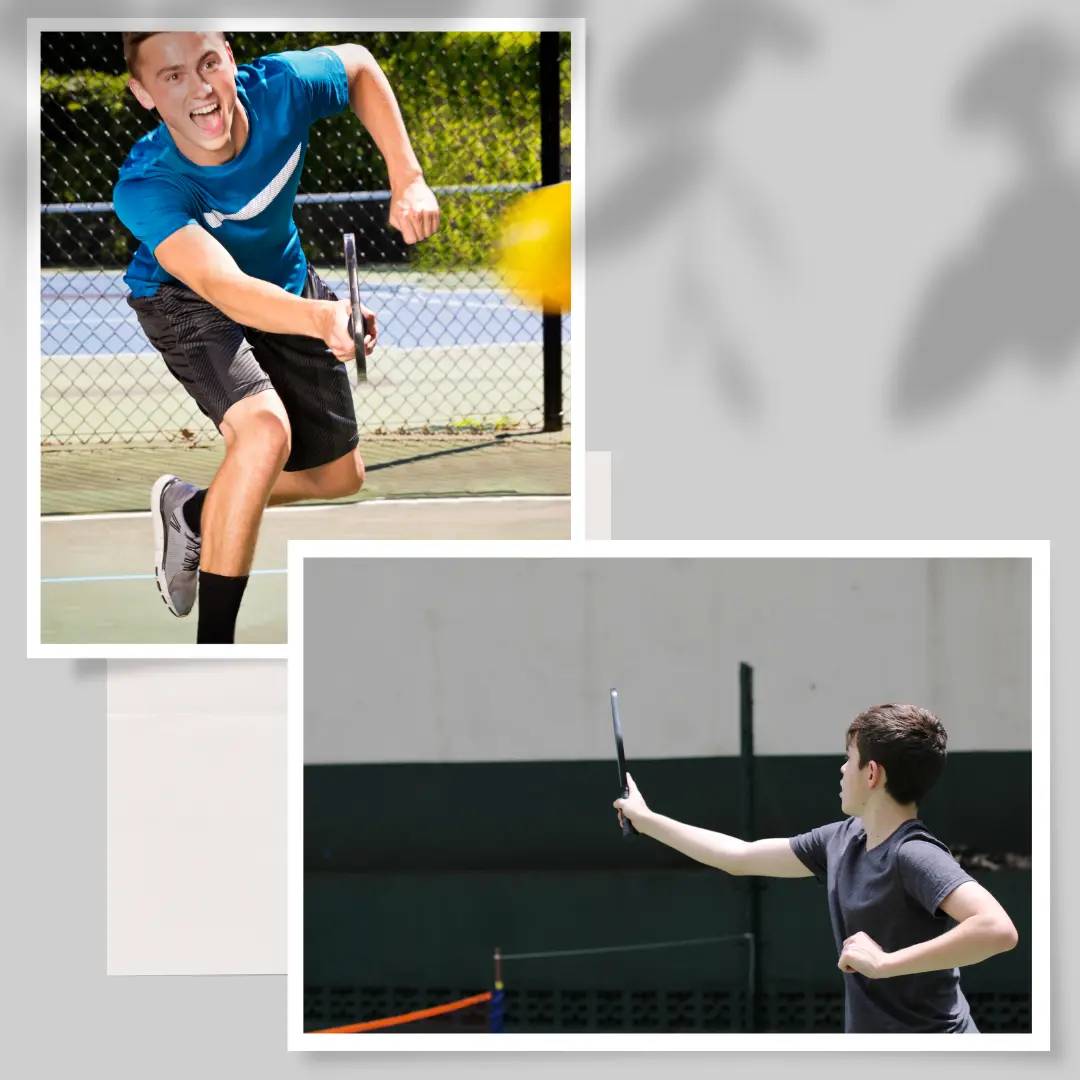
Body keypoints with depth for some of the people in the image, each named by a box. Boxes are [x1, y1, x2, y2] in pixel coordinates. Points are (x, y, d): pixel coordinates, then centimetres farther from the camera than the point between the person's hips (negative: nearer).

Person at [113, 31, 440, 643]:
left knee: (339, 477, 14)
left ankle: (192, 511, 40)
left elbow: (359, 65, -6)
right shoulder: (145, 189, -40)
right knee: (265, 429, -33)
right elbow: (224, 286, -53)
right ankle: (212, 649, -24)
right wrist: (323, 318, -71)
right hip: (185, 299, -5)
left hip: (286, 283, 5)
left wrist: (408, 181, -12)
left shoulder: (281, 89, -30)